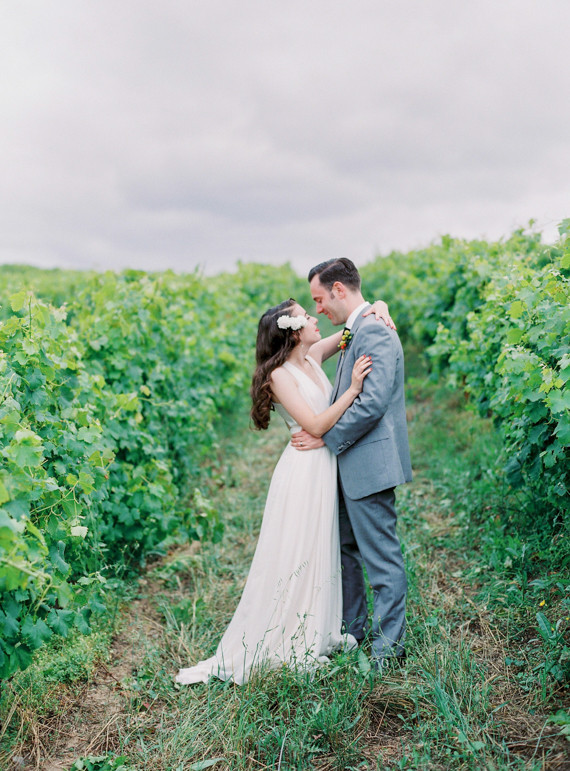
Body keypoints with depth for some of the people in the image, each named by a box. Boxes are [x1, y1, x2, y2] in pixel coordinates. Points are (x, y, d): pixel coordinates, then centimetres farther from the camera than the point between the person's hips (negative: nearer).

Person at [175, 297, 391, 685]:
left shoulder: (314, 356, 5)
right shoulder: (280, 375, -15)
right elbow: (316, 425, -21)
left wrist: (377, 307, -6)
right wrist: (353, 389, -24)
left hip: (326, 470, 8)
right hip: (303, 473, -8)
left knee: (321, 554, 17)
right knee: (293, 557, 2)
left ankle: (317, 633, 33)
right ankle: (286, 643, 18)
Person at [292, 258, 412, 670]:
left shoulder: (375, 331, -17)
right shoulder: (355, 332, 14)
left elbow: (372, 403, -25)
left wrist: (325, 437, -16)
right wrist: (320, 429, 11)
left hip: (370, 463, -10)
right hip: (351, 464, 10)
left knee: (381, 555, 2)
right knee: (344, 547, 19)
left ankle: (390, 643, 17)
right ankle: (353, 627, 35)